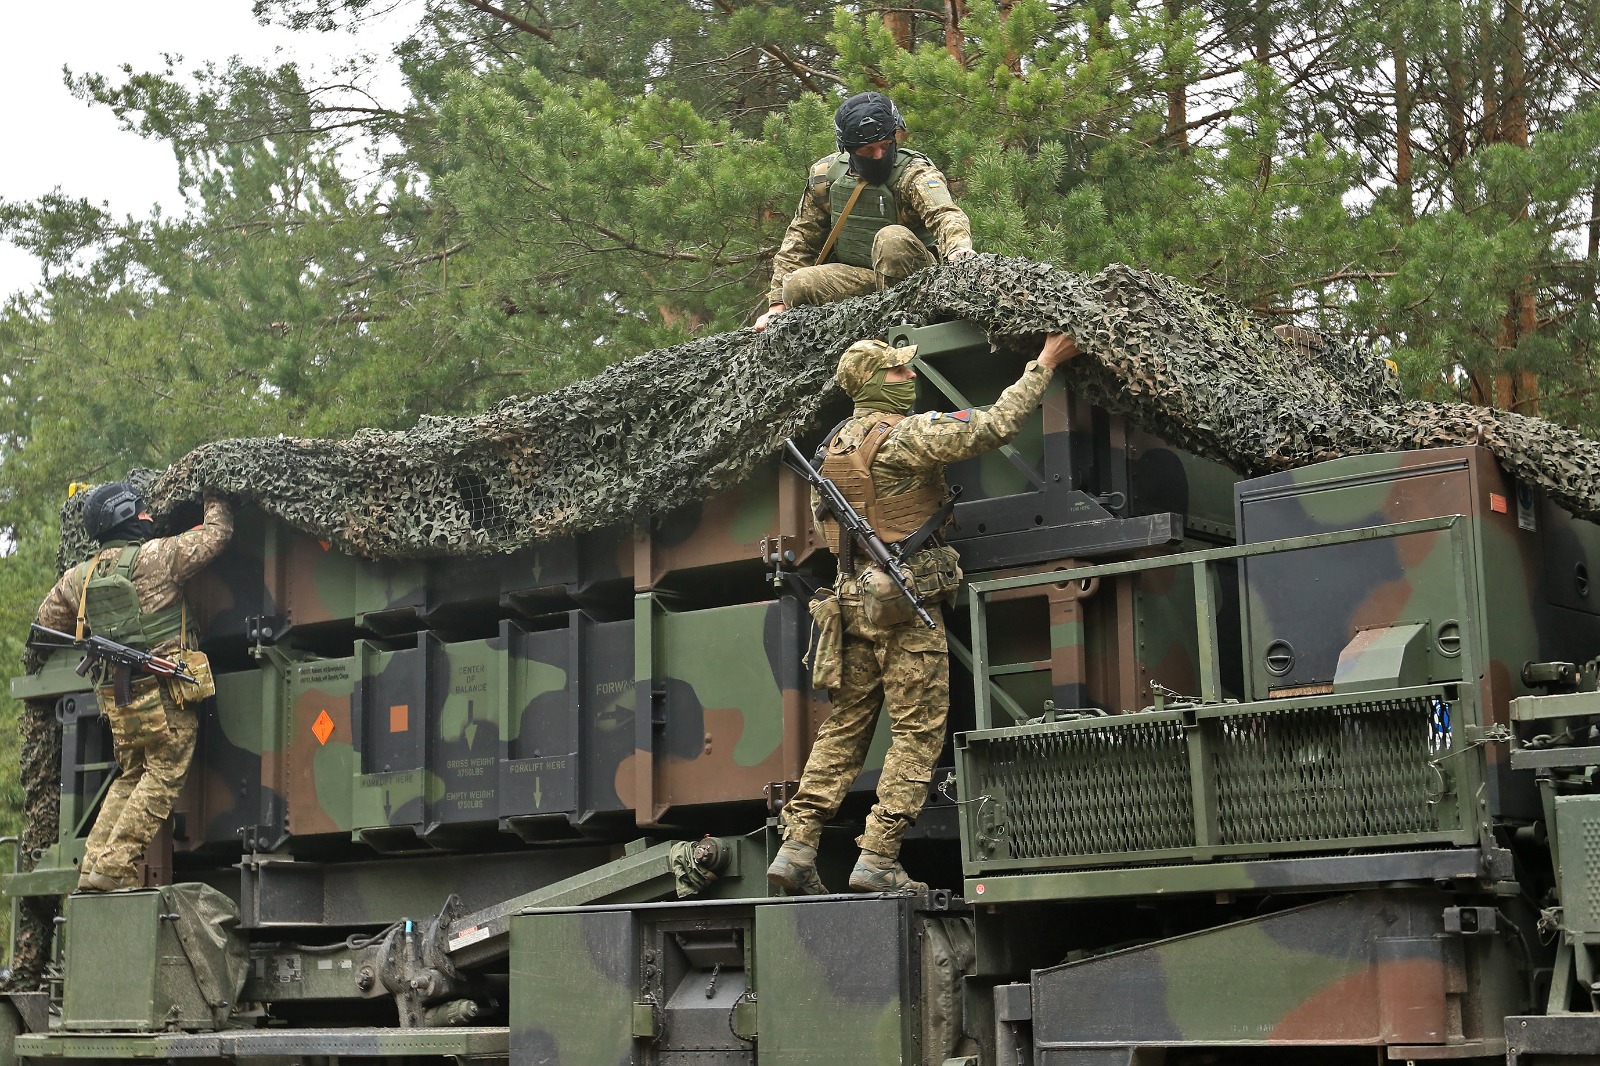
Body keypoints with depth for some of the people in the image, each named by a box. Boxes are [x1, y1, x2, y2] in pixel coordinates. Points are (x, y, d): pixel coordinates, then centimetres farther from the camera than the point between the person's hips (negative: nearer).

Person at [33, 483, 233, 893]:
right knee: (164, 775, -3)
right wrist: (216, 499, 21)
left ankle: (94, 866, 11)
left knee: (131, 777, 19)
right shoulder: (158, 556, -7)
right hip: (162, 691, -7)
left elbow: (48, 620, 26)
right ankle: (114, 867, -11)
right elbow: (217, 534, 1)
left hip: (115, 697, 7)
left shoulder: (78, 576, 11)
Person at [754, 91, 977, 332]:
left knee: (893, 237, -34)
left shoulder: (914, 174, -12)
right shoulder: (825, 175, 3)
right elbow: (801, 238, 10)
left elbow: (945, 214, -31)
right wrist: (777, 303, 5)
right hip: (853, 275, 4)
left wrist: (959, 248, -56)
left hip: (914, 274, -4)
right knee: (796, 287, -22)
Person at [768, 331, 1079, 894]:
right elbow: (995, 425, -14)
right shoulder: (907, 434, -11)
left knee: (844, 727, 10)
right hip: (906, 596, -8)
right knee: (919, 731, -3)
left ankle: (797, 846, 5)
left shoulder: (836, 445, 15)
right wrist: (1044, 365, -4)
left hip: (853, 596, 8)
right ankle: (878, 858, -6)